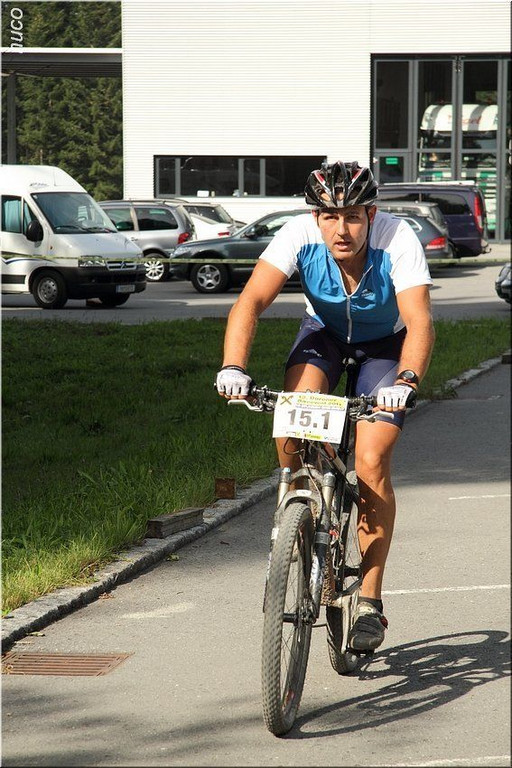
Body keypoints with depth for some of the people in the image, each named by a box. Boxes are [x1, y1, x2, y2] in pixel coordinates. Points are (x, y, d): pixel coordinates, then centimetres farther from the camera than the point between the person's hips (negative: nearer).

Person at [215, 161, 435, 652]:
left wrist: (406, 382, -60)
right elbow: (251, 301, -36)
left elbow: (419, 322, -42)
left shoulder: (398, 241, -33)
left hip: (385, 345, -2)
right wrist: (233, 366, -52)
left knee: (372, 463, -17)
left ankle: (369, 602, -5)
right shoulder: (300, 235, -29)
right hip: (324, 333, 2)